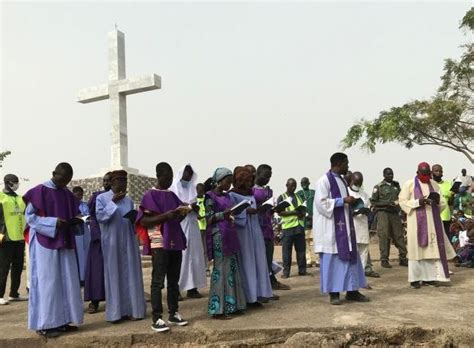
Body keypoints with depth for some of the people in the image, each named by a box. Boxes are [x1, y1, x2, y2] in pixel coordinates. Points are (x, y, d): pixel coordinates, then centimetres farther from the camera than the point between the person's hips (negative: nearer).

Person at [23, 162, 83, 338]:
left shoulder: (68, 194, 11)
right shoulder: (40, 191, -8)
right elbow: (29, 216, -10)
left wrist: (75, 220, -6)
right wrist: (53, 223, -20)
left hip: (64, 243, 7)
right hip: (45, 244, -6)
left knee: (67, 282, 6)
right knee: (47, 282, -3)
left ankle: (62, 321, 13)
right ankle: (45, 324, 4)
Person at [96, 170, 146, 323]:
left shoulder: (128, 200, 11)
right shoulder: (101, 198, 0)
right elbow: (100, 216, -12)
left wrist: (134, 217, -7)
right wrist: (113, 202, -17)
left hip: (128, 241, 4)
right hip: (111, 242, -4)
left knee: (130, 274, 3)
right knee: (114, 275, 0)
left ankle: (131, 309, 10)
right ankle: (116, 312, 7)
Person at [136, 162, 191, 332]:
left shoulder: (172, 195, 15)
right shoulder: (150, 195, -5)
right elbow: (144, 221, -12)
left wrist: (183, 213, -4)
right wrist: (165, 216, -22)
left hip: (175, 242, 7)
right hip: (159, 244, -7)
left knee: (174, 280, 11)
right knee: (158, 281, -5)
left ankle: (173, 314, 20)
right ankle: (156, 318, -2)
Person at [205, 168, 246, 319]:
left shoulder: (226, 196, 16)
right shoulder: (210, 196, -7)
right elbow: (209, 218, -13)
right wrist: (225, 213, -23)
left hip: (229, 234, 8)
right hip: (219, 235, -8)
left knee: (232, 268, 9)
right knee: (221, 269, -7)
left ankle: (230, 305, 16)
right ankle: (218, 309, -1)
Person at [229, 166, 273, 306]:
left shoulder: (251, 194, 15)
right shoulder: (232, 195, -6)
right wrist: (246, 211, -21)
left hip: (255, 232, 7)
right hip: (242, 232, -7)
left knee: (258, 262, 7)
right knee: (246, 263, -2)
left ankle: (257, 293, 14)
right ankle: (249, 297, 4)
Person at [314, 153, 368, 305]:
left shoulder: (342, 180, 15)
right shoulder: (324, 180, -10)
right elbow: (321, 202, -18)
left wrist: (350, 202, 7)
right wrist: (343, 200, -19)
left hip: (345, 225, 8)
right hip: (331, 227, -8)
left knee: (349, 257, 7)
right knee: (333, 259, -2)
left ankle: (352, 290, 14)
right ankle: (333, 292, 6)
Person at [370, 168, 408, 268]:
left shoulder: (396, 185, 14)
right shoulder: (378, 187, 0)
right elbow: (373, 202, -4)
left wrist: (398, 202, 1)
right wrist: (387, 203, -14)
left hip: (395, 213, 4)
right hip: (383, 212, -4)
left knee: (399, 235, 2)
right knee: (384, 236, -6)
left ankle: (403, 258, 9)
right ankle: (384, 260, 0)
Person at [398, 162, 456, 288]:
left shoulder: (434, 184, 11)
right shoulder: (409, 184, -2)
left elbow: (442, 202, 14)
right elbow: (403, 201, -5)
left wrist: (437, 201, -9)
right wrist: (418, 202, -19)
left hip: (432, 221, 4)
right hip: (417, 221, -4)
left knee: (432, 247, 2)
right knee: (416, 248, -3)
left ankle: (429, 277, 10)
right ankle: (414, 278, 1)